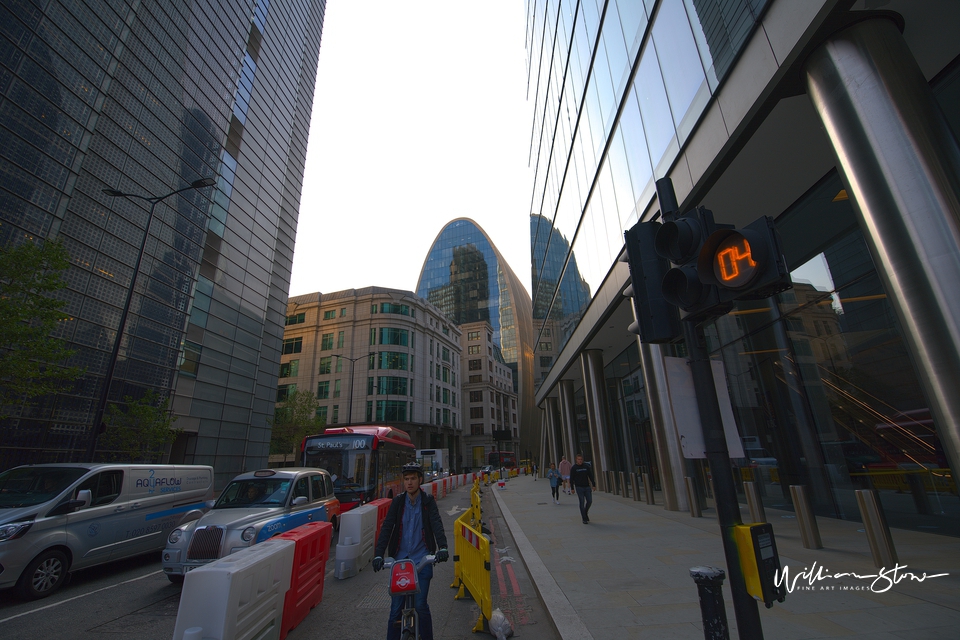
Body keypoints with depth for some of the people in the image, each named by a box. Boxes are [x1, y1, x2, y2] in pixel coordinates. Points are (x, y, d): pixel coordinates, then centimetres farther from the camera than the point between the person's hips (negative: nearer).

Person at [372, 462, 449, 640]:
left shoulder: (428, 501, -2)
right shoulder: (398, 501, 1)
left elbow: (437, 524, -13)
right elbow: (387, 527, -5)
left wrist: (443, 547, -29)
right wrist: (379, 554, -17)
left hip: (422, 560, -1)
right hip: (400, 560, 2)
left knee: (421, 605, -3)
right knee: (396, 607, 5)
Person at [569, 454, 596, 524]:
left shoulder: (586, 467, 3)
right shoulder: (573, 468, -5)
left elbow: (591, 476, 4)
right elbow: (571, 479, -4)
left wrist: (594, 485, -3)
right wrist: (572, 488, -8)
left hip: (587, 487, 3)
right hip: (579, 487, -3)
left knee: (589, 501, 1)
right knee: (582, 503, -4)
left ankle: (585, 513, 28)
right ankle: (584, 519, 6)